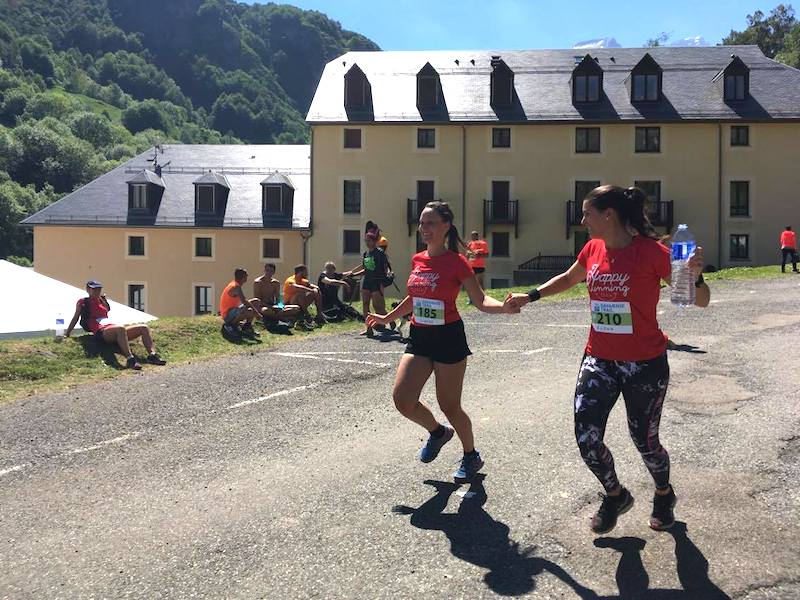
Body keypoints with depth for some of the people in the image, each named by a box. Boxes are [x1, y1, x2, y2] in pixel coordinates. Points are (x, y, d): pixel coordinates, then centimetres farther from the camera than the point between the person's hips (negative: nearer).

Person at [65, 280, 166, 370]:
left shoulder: (102, 300, 26)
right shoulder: (83, 302, 11)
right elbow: (76, 318, 15)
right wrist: (67, 333, 16)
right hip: (101, 333, -7)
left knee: (144, 328, -8)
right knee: (121, 328, -42)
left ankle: (152, 355, -20)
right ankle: (130, 359, -51)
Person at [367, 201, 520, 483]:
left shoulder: (456, 262, -12)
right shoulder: (417, 260, 6)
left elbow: (481, 300, -13)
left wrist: (504, 306, -32)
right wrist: (388, 317, 28)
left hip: (448, 337, -6)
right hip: (419, 337, 6)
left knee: (449, 406, 3)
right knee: (402, 400, -3)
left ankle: (471, 455, 29)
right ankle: (437, 431, 28)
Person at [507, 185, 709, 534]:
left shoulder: (651, 252, -16)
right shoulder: (593, 249, 0)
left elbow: (701, 301, -14)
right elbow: (568, 279, 22)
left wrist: (695, 276, -34)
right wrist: (531, 296, 17)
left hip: (645, 363, -4)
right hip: (599, 360, 5)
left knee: (645, 441, 9)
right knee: (586, 440, -1)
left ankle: (664, 495, 42)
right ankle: (615, 495, 29)